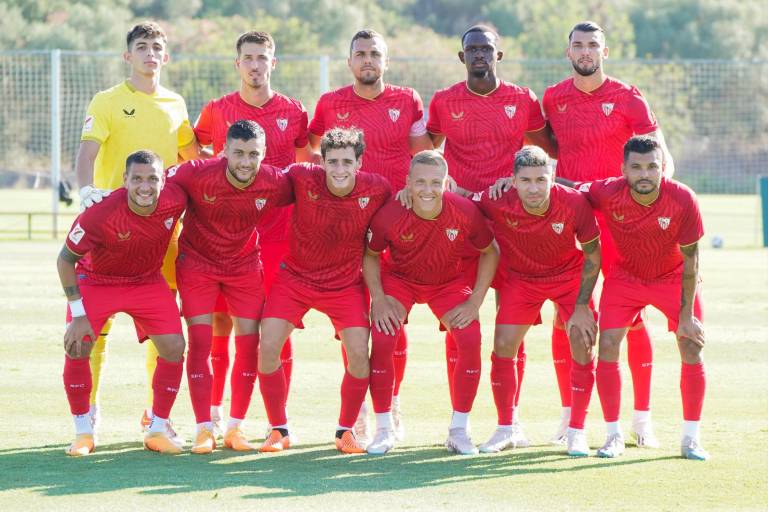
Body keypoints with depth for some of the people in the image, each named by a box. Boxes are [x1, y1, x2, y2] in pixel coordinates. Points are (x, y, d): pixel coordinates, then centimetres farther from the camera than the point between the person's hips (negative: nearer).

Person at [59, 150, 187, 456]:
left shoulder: (175, 201, -26)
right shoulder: (99, 215, -34)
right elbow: (65, 259, -19)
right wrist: (78, 313, -20)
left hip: (148, 281, 3)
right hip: (96, 279, -3)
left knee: (173, 347, -9)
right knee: (76, 348, -16)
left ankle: (158, 430, 8)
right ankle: (84, 433, 2)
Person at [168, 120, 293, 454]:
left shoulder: (276, 183, -21)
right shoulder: (198, 174, -28)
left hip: (245, 264, 2)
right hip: (197, 261, -2)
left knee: (249, 343, -1)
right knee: (200, 341, -8)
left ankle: (235, 429, 13)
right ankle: (204, 430, -1)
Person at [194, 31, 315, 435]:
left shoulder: (292, 112, 7)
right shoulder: (216, 111, 4)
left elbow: (306, 160, 21)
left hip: (278, 230, 0)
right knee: (220, 321, 0)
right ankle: (214, 413, 9)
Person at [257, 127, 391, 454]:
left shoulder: (378, 189, -17)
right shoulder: (301, 178, -21)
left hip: (346, 283, 0)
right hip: (295, 277, 0)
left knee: (359, 354, -13)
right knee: (268, 348, -11)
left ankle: (346, 430, 11)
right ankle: (278, 430, 8)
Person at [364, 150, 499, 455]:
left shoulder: (466, 212, -27)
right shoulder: (389, 215, -28)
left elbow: (490, 252, -9)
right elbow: (370, 255, -8)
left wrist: (475, 301, -15)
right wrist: (378, 300, -18)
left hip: (449, 282, 1)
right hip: (399, 278, -1)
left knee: (470, 341, -18)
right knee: (381, 339, -20)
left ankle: (459, 430, -1)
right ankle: (384, 429, -4)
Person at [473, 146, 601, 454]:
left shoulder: (574, 203, -31)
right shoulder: (498, 204, -30)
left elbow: (592, 254, -16)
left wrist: (581, 306, -14)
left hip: (569, 274, -1)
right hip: (519, 276, 1)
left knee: (583, 343, -10)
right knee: (503, 345, -7)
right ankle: (505, 429, 10)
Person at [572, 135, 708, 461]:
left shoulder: (683, 200, -29)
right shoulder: (608, 193, -27)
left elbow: (690, 260, -19)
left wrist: (686, 315, -17)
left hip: (674, 278, -1)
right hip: (625, 276, 1)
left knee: (692, 351, -9)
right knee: (607, 346, -12)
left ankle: (691, 438, 4)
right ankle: (614, 436, 1)